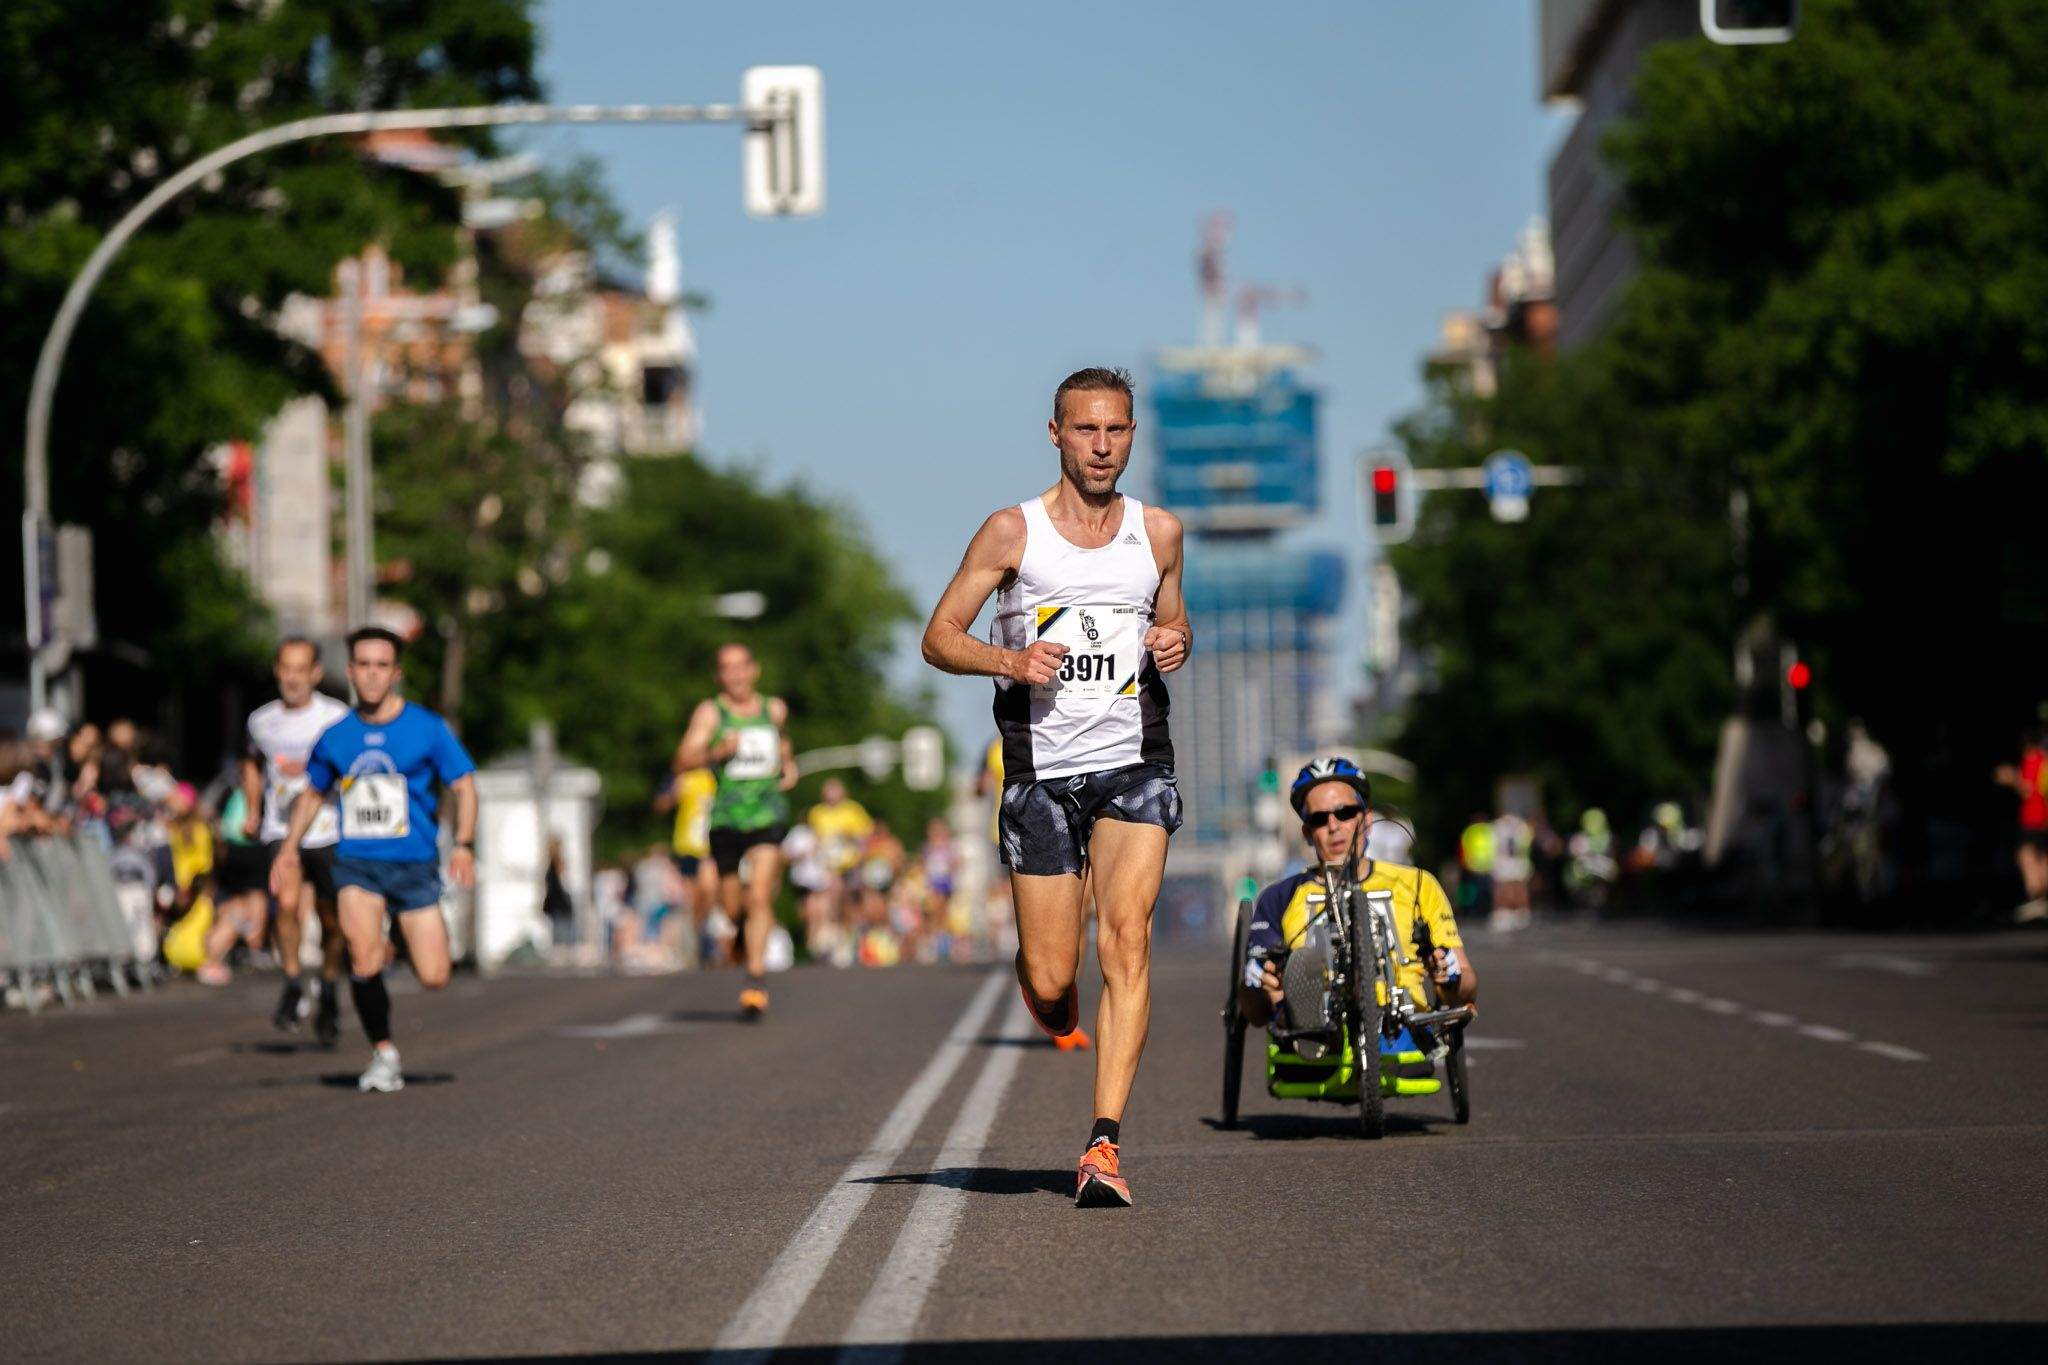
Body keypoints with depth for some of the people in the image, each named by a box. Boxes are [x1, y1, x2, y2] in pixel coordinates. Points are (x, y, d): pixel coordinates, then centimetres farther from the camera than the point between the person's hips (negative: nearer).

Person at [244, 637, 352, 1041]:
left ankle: (329, 994, 29)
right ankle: (293, 982, -7)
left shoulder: (338, 717, -5)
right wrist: (253, 812, 17)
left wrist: (313, 771, -20)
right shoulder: (262, 720, 7)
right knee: (288, 904, -23)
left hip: (327, 833, -1)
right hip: (280, 830, 1)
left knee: (331, 919, 7)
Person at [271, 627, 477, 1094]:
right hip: (356, 863, 1)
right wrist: (290, 848, 14)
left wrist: (464, 844, -13)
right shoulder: (336, 737, 6)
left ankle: (410, 940, 31)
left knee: (433, 977, -6)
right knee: (364, 955, -21)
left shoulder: (428, 729, -2)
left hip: (414, 864, -1)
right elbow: (313, 792, 22)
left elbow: (464, 785, 0)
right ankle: (383, 1054, -4)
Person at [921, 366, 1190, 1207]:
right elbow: (938, 638, 2)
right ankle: (1057, 1013, 37)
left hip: (1134, 766, 1)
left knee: (1127, 939, -19)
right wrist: (1010, 661, -16)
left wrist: (1176, 643, 1)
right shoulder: (1013, 531, 0)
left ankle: (1105, 1143, -20)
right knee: (1049, 981, -2)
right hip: (1041, 771, -1)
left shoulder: (1159, 532, 9)